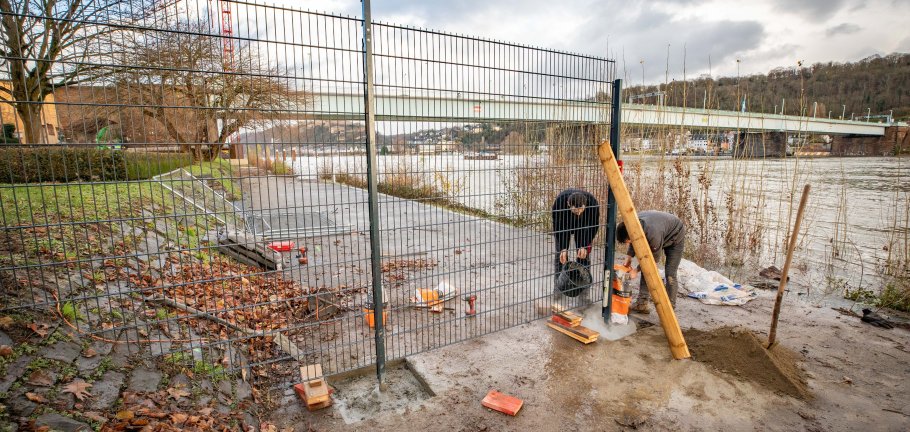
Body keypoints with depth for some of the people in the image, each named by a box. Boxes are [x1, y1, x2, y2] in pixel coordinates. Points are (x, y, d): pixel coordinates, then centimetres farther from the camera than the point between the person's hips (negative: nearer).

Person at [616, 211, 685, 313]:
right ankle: (642, 304, 2)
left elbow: (655, 258, -27)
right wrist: (629, 256, -14)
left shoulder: (653, 234, -45)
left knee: (670, 274, -11)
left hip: (675, 237, -6)